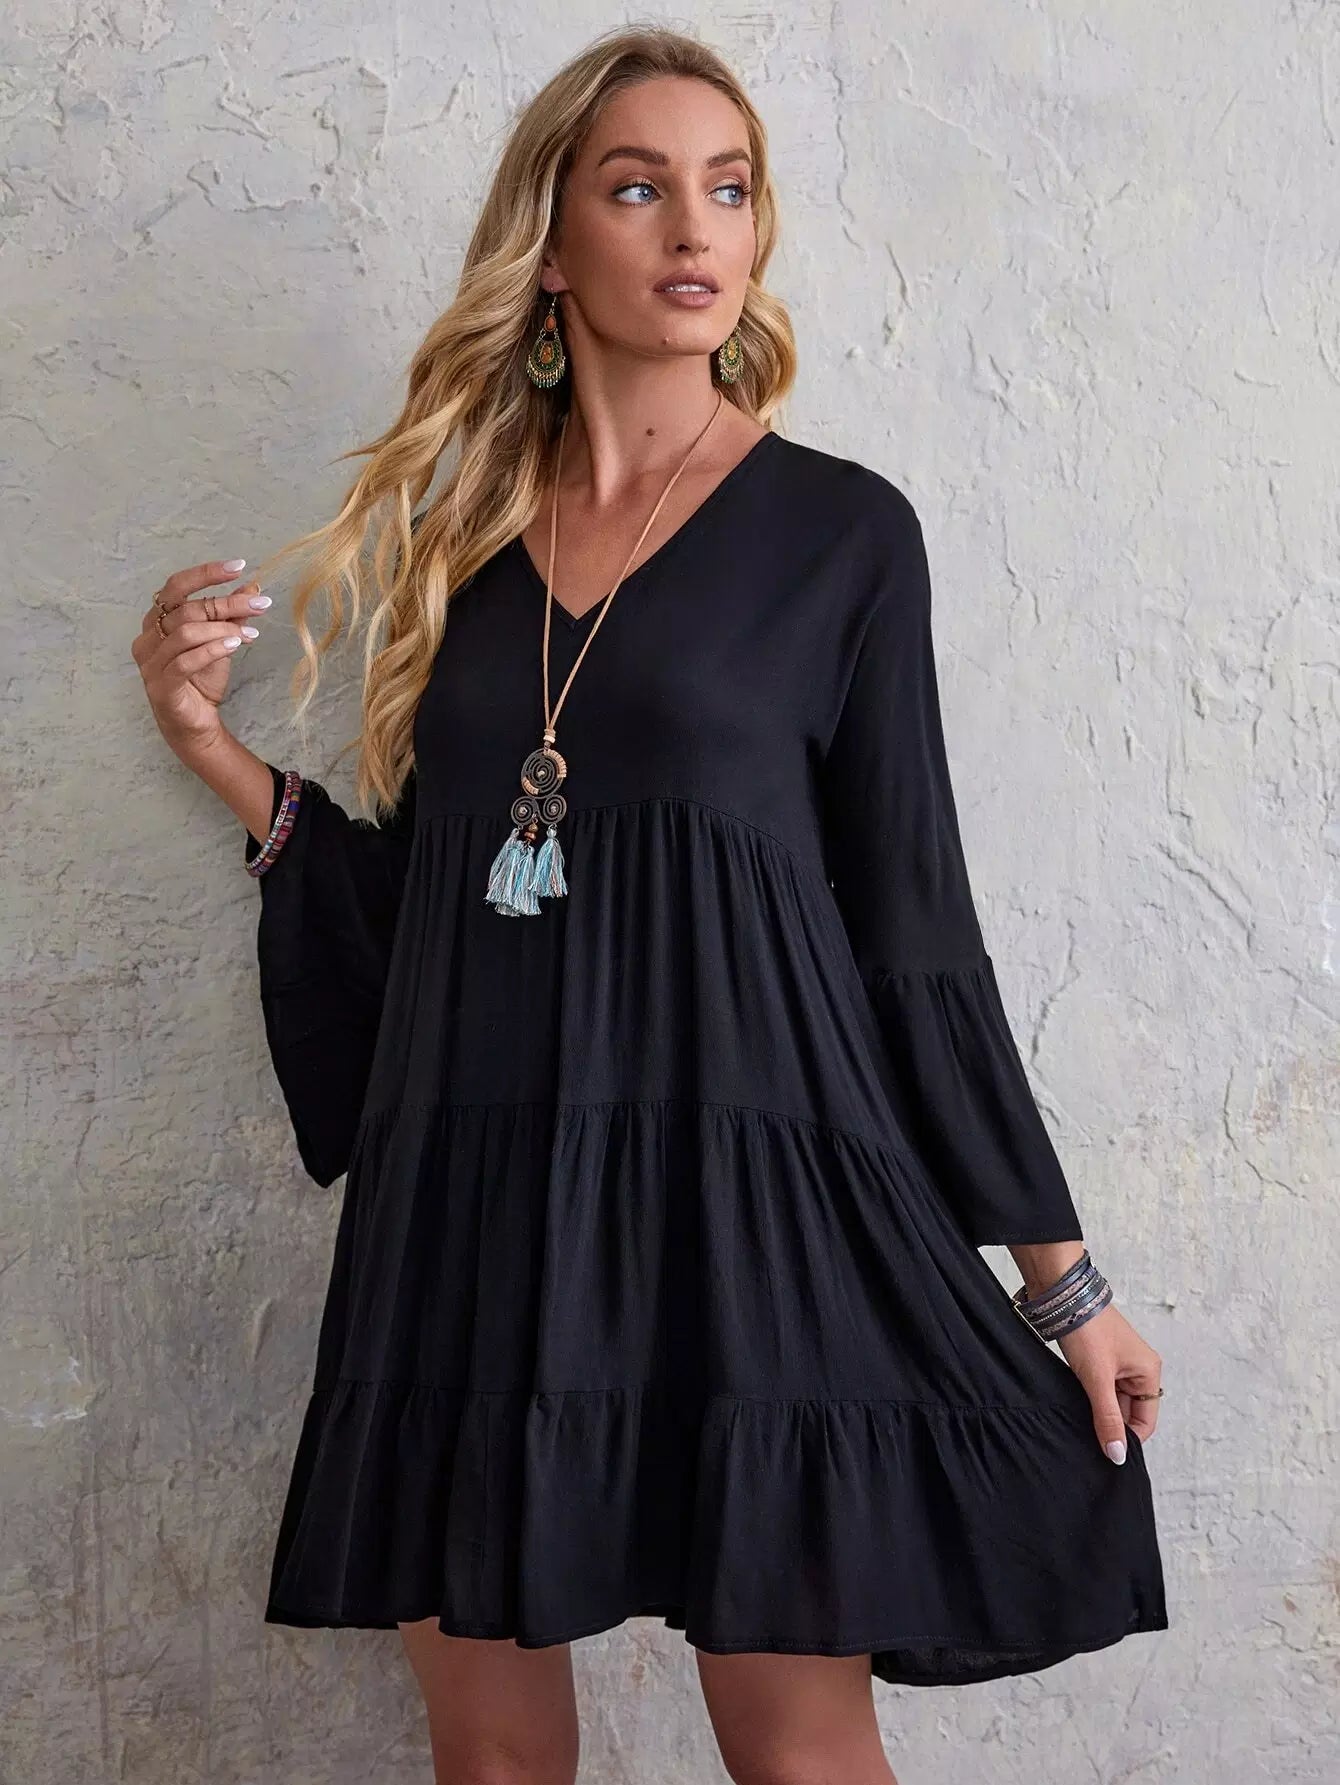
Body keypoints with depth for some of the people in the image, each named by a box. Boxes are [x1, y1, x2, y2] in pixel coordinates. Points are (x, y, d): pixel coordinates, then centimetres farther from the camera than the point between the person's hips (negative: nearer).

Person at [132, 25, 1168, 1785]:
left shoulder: (840, 532, 2)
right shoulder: (465, 536, 12)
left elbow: (913, 922, 2)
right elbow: (421, 903, 14)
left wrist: (1058, 1272, 1)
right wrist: (218, 746, 2)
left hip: (743, 1181, -3)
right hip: (474, 1204, 4)